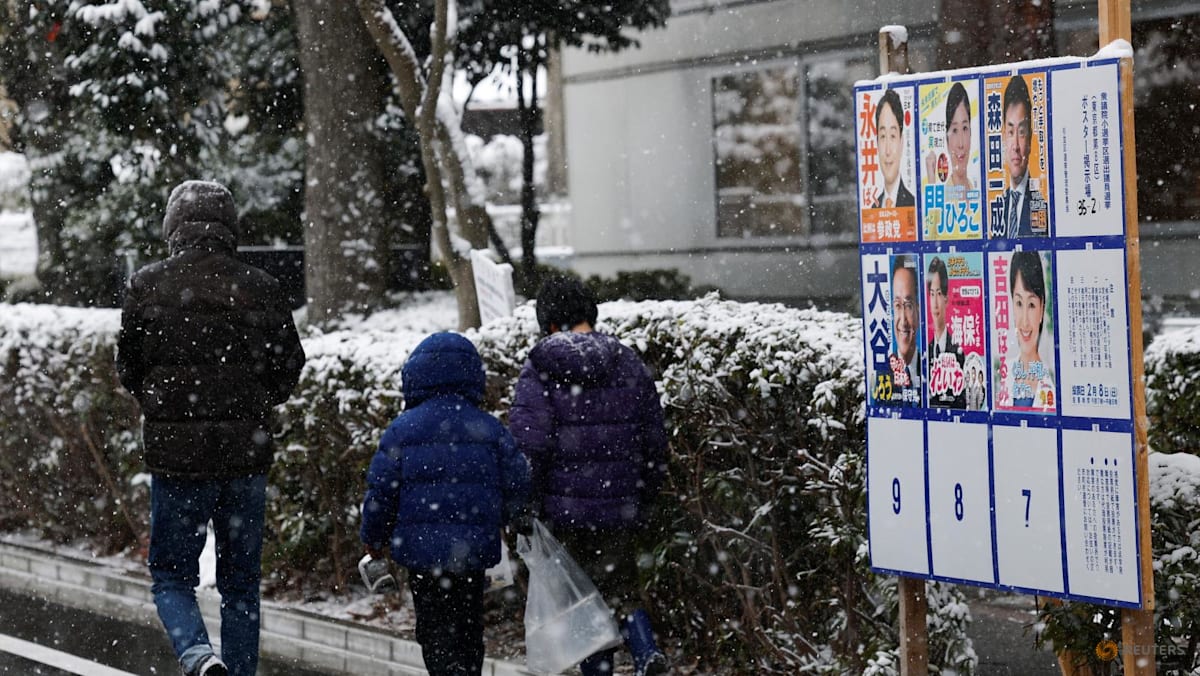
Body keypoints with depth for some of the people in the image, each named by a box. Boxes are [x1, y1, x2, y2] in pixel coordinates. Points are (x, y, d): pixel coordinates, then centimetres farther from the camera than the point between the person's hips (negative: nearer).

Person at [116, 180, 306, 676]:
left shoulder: (148, 285, -5)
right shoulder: (260, 288, -2)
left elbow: (129, 369, 3)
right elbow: (289, 367, 5)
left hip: (176, 452, -1)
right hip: (247, 454, 2)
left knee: (172, 575, 9)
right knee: (241, 582, 14)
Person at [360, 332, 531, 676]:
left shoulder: (402, 429, -3)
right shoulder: (489, 429, 3)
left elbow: (381, 490, -4)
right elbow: (518, 487, 2)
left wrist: (373, 538, 13)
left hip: (422, 549, -2)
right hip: (474, 553, 3)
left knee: (436, 633, 1)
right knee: (469, 632, 16)